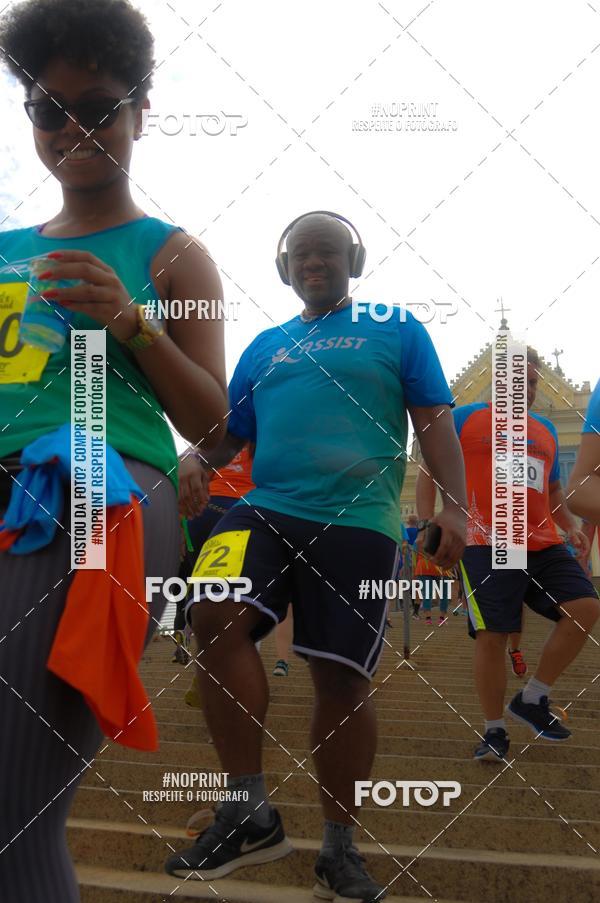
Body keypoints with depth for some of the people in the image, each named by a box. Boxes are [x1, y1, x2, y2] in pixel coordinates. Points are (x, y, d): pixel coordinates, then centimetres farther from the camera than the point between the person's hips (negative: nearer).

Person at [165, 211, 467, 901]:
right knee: (216, 617, -24)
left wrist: (454, 507, -6)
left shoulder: (396, 329, 12)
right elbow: (227, 434, 22)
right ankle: (250, 812, -13)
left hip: (358, 522, -3)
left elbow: (434, 424, 6)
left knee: (341, 679, -3)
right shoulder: (265, 346, 22)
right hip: (266, 509, 3)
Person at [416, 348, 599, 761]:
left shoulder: (546, 430, 20)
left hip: (543, 545, 5)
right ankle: (495, 730, 9)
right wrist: (427, 523, -6)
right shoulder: (466, 418, 4)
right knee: (492, 636, -7)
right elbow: (430, 469, 4)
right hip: (488, 547, -5)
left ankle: (533, 699, 3)